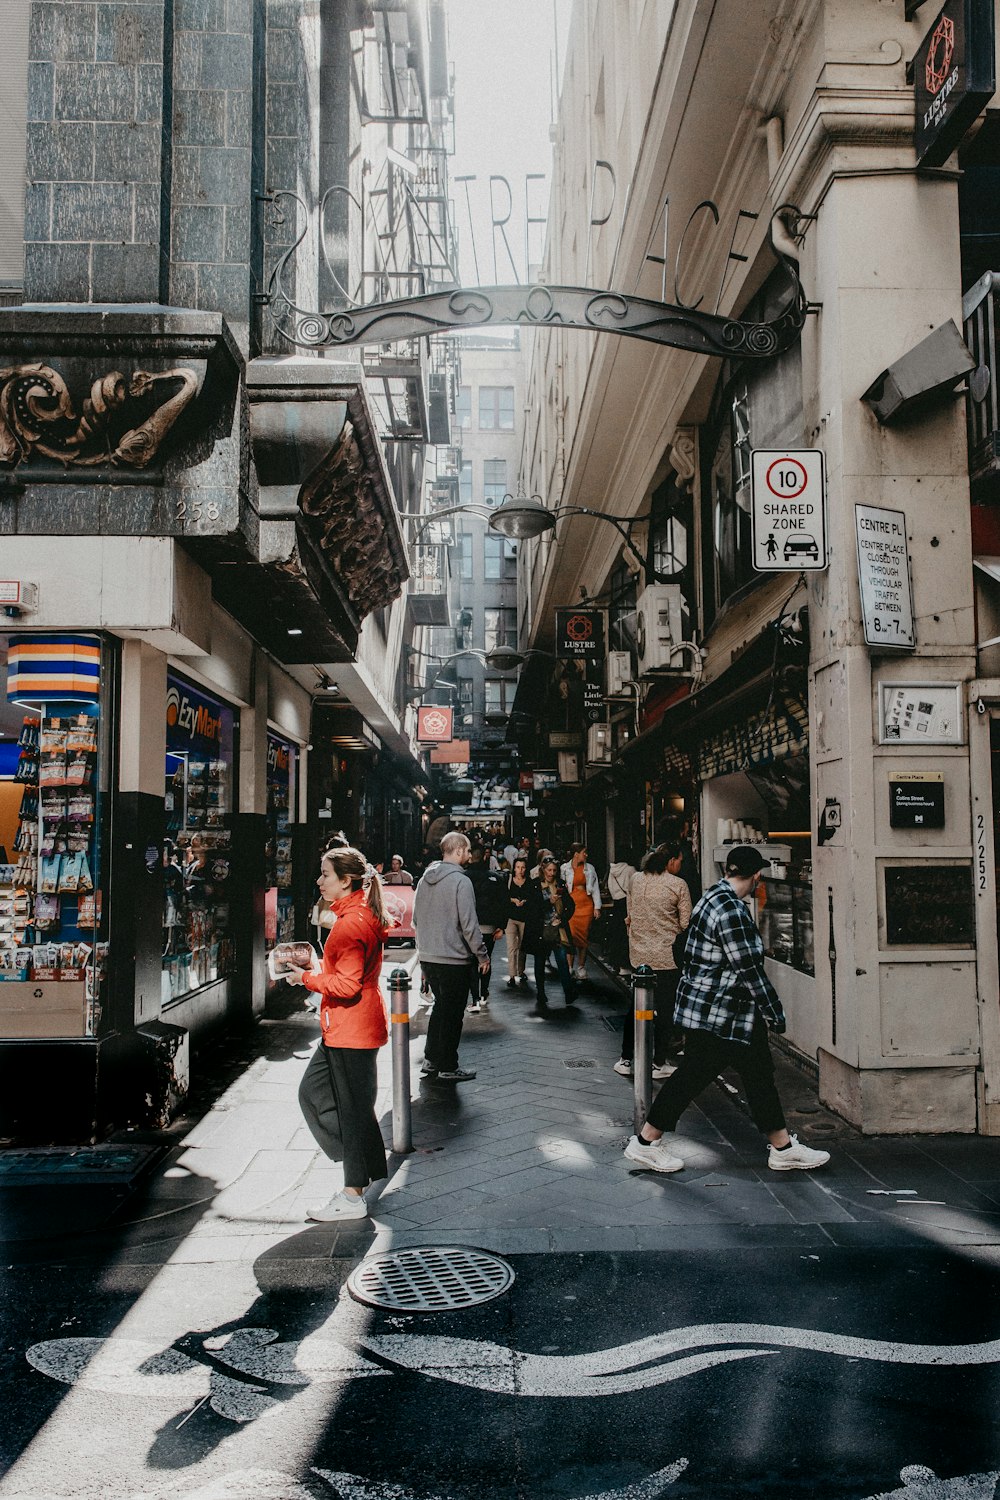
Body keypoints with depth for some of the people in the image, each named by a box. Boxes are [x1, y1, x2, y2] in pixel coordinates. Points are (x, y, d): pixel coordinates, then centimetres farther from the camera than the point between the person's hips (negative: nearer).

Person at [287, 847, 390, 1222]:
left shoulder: (351, 924, -21)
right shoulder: (363, 914, 11)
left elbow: (347, 985, -25)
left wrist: (307, 978, -13)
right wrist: (314, 970, 12)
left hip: (351, 1031, -11)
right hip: (346, 1027, 11)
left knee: (352, 1107, 0)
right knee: (312, 1092, 17)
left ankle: (353, 1197, 11)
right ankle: (361, 1164, 25)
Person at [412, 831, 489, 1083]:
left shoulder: (424, 879, 8)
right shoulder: (460, 881, -16)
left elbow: (416, 919, 16)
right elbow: (469, 924, -18)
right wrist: (482, 955, -8)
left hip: (427, 956, 8)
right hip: (454, 958, -7)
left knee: (441, 1005, 21)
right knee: (452, 1012, 4)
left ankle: (431, 1059, 26)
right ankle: (447, 1068, 11)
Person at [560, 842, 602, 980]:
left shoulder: (589, 868, 9)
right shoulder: (564, 868, 1)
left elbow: (595, 888, 9)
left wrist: (597, 907, 3)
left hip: (586, 905, 3)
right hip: (570, 905, -3)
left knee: (584, 937, 4)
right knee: (571, 935, -11)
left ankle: (581, 967, 14)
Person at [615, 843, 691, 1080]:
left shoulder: (636, 880, 5)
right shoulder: (678, 885, -10)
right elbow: (686, 924, -9)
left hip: (638, 954, 5)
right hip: (667, 956, -5)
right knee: (665, 1008, 6)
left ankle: (626, 1059, 19)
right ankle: (659, 1063, 13)